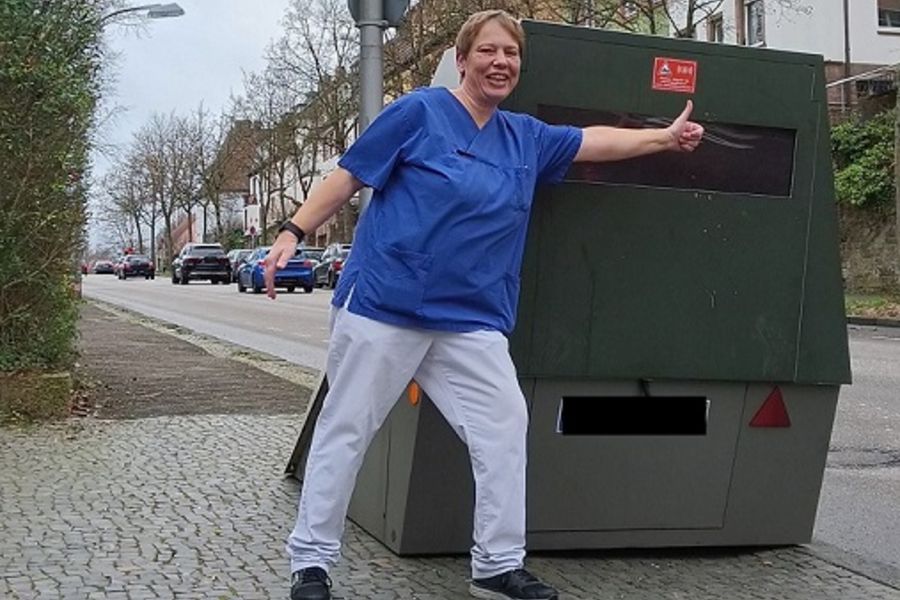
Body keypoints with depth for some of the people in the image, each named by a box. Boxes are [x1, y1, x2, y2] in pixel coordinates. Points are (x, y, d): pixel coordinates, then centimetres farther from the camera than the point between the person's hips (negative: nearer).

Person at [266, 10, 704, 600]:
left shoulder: (526, 138, 13)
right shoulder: (420, 111, -4)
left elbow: (594, 141, 25)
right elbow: (350, 175, -4)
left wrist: (666, 137, 28)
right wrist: (294, 232, -9)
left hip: (471, 319, 6)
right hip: (383, 304, -5)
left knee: (505, 425, -1)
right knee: (345, 432, 2)